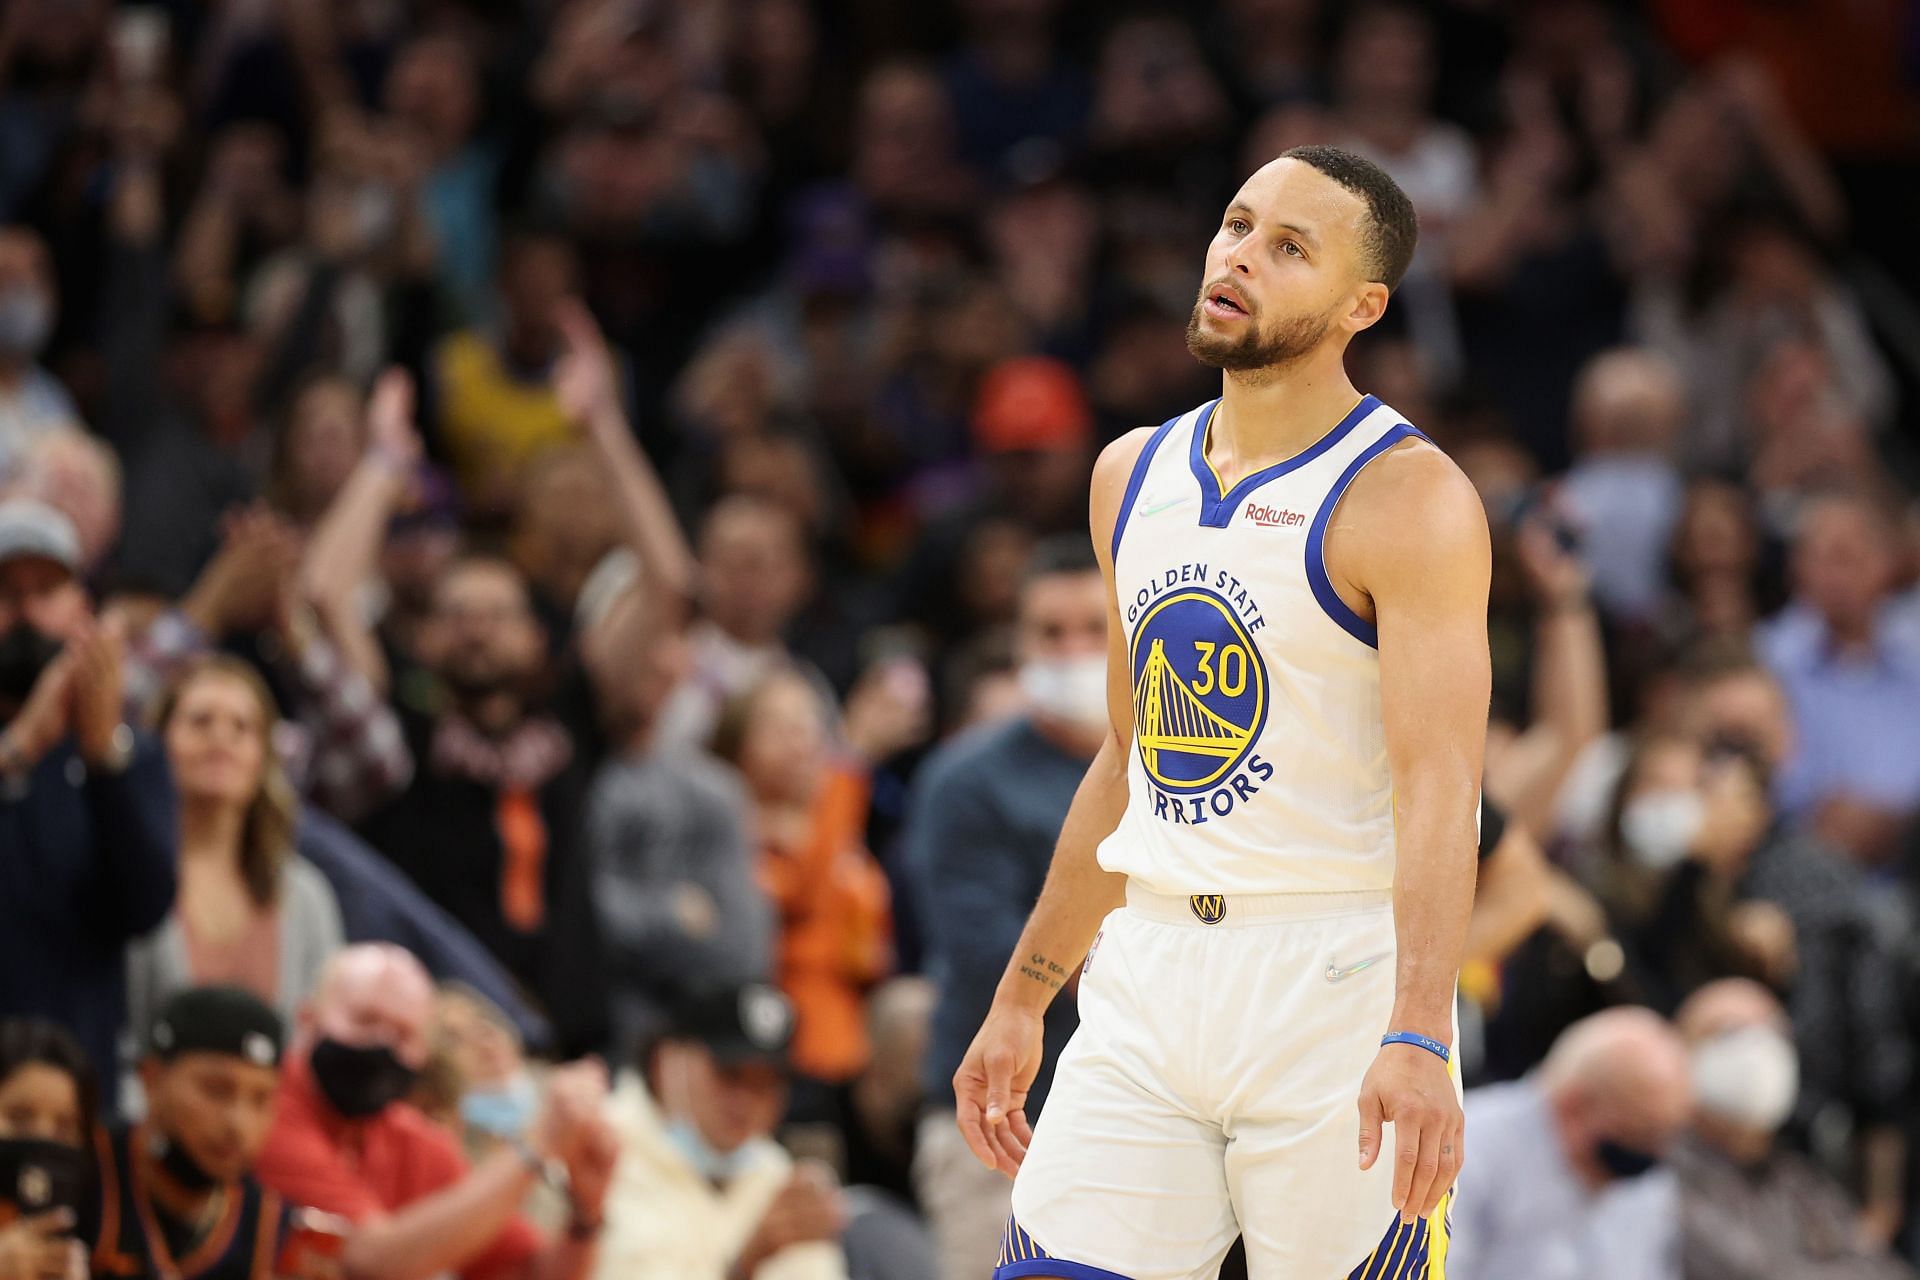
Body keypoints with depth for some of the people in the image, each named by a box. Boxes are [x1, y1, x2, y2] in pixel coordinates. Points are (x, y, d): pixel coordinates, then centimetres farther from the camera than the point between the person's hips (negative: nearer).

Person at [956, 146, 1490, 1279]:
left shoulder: (1408, 497, -9)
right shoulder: (1134, 474, 14)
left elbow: (1440, 787, -18)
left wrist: (1417, 1040, -30)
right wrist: (1023, 998, 23)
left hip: (1335, 982, -6)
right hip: (1149, 974, 6)